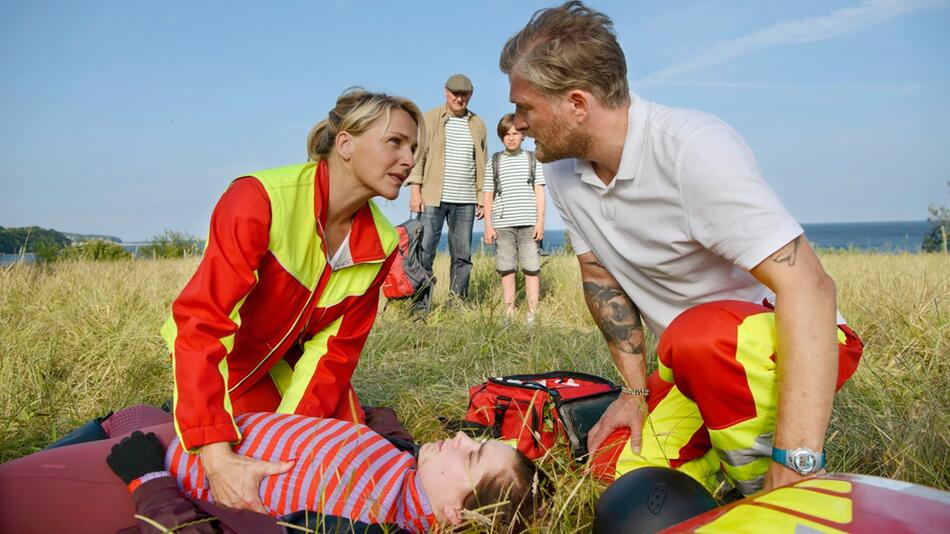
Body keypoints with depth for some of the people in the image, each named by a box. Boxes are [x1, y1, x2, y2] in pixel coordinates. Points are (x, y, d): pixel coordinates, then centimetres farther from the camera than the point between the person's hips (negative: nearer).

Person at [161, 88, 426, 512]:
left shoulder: (381, 244, -15)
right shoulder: (259, 199, -33)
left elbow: (336, 347, -12)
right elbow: (200, 324, -39)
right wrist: (218, 459, -46)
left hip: (291, 359, 5)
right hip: (218, 360, -4)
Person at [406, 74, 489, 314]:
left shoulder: (478, 124, 13)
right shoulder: (431, 118, 4)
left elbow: (482, 164, 15)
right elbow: (417, 154, 0)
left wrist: (482, 198, 9)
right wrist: (415, 190, -9)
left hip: (465, 201, 3)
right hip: (433, 198, -3)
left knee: (462, 255, 5)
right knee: (424, 252, -5)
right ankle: (420, 305, 2)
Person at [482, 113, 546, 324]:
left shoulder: (532, 159, 9)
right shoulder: (494, 162, 9)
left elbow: (539, 192, 6)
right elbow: (488, 196, 9)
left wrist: (540, 221, -2)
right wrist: (488, 225, 2)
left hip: (529, 223, 0)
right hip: (502, 224, 1)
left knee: (531, 269, -2)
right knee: (506, 270, 3)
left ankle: (532, 314, 4)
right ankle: (509, 314, 10)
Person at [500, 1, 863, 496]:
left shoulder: (694, 148, -27)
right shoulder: (563, 172, -4)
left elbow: (809, 287, -33)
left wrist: (793, 469, -38)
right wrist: (636, 388, 1)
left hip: (796, 341, -6)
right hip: (692, 361, 7)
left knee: (699, 336, -38)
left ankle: (767, 488, -11)